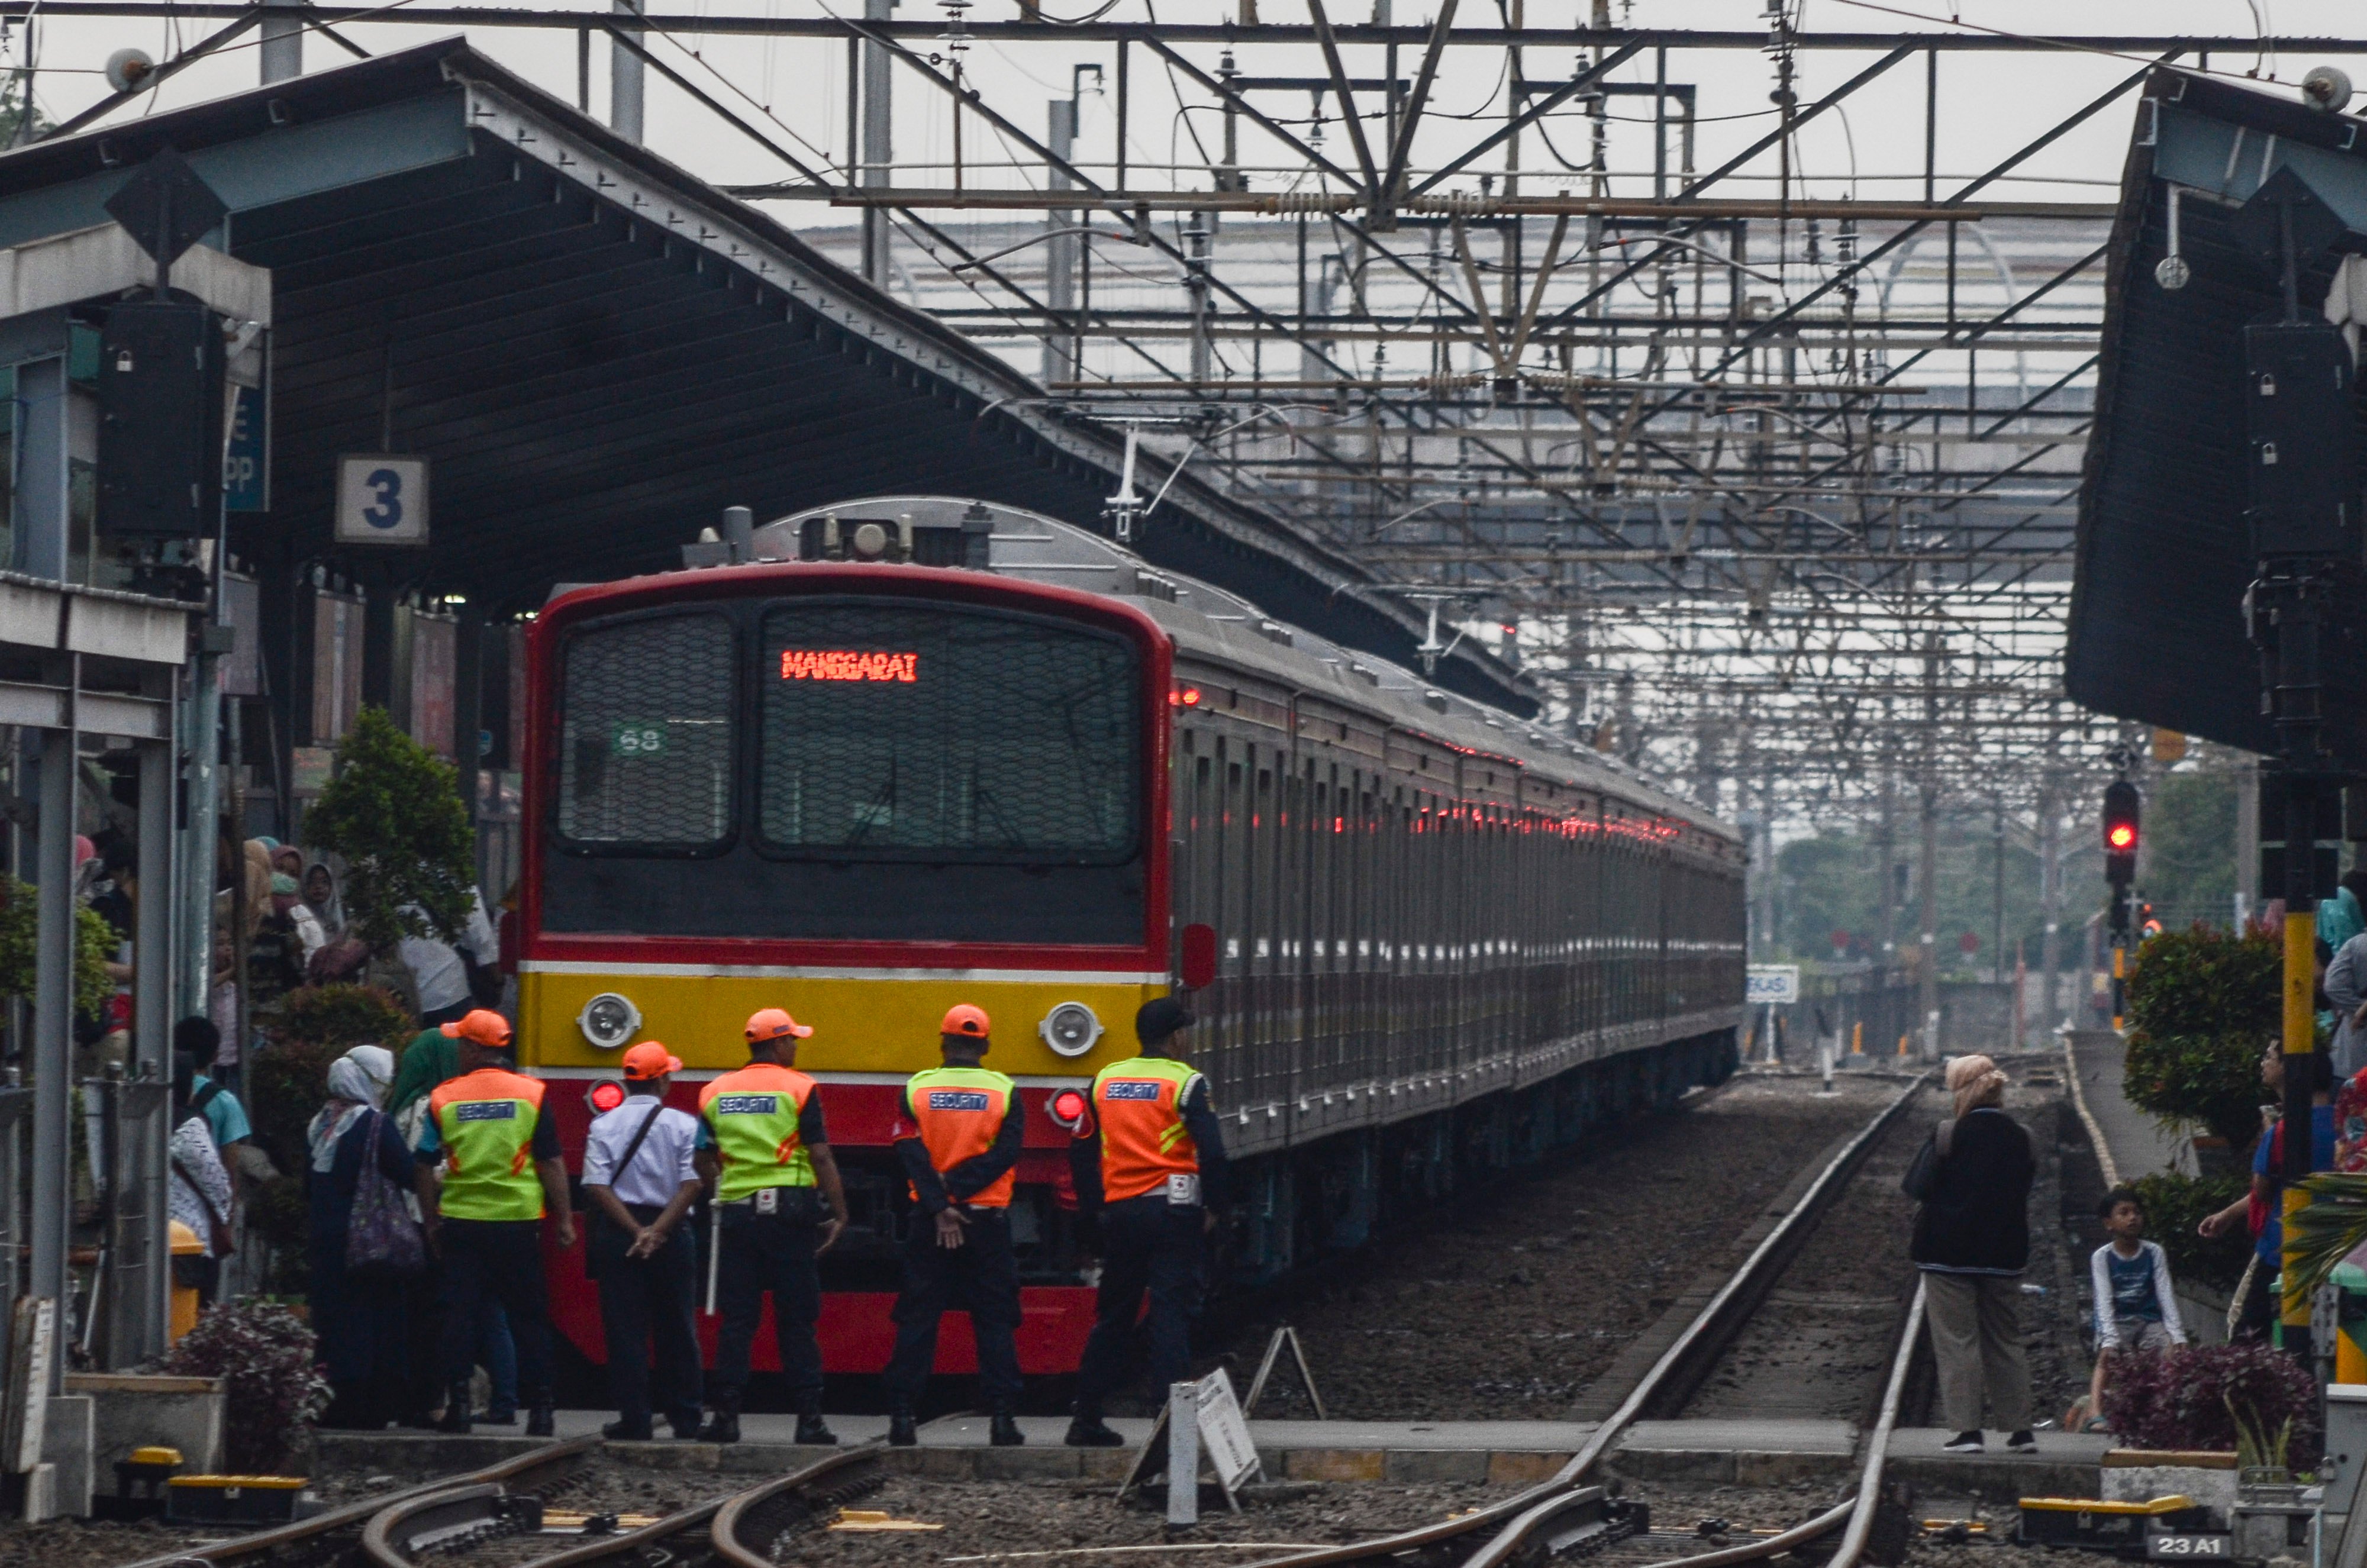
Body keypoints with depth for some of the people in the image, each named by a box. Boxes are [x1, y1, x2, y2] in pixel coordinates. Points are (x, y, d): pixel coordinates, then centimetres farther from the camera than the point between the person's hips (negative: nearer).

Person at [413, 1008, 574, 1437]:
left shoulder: (444, 1099, -1)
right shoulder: (532, 1094, -2)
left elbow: (426, 1168, 2)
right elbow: (551, 1163, -2)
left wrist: (431, 1222, 13)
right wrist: (564, 1221, 4)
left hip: (461, 1222, 0)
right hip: (520, 1221, 0)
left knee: (459, 1315, 5)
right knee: (528, 1317, 7)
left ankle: (458, 1404, -1)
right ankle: (539, 1409, 6)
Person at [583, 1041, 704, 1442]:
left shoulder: (604, 1126, 0)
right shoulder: (683, 1124, -3)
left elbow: (597, 1187, -9)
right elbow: (691, 1184, -12)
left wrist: (637, 1232, -11)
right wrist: (657, 1232, -13)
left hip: (616, 1233, 0)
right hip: (672, 1235, 0)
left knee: (625, 1332, 3)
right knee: (677, 1330, 9)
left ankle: (634, 1420, 0)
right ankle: (685, 1420, 13)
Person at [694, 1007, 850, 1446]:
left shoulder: (717, 1092, 8)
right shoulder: (799, 1089, -4)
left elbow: (703, 1161, 14)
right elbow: (821, 1157, -8)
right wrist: (839, 1215, -3)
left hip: (737, 1211, 3)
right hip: (789, 1210, -3)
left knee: (736, 1319, 6)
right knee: (797, 1320, 1)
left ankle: (725, 1415, 2)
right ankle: (809, 1418, -1)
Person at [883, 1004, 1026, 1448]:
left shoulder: (917, 1090, 1)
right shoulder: (1005, 1092, 0)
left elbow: (912, 1154, -8)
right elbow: (1005, 1153, -10)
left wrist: (939, 1207, -12)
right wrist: (955, 1188, -10)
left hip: (930, 1223, 1)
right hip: (989, 1220, -1)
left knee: (918, 1320, 5)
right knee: (995, 1323, 4)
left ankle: (902, 1416, 2)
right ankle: (1002, 1418, -2)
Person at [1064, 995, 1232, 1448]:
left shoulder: (1104, 1081, 9)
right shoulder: (1184, 1082, -6)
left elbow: (1081, 1151, 10)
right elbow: (1211, 1151, -12)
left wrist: (1094, 1209, 16)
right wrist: (1213, 1207, 0)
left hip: (1120, 1210, 5)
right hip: (1173, 1210, -5)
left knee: (1112, 1317, 12)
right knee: (1171, 1312, -4)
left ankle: (1086, 1419, 14)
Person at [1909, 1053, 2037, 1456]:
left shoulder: (1951, 1135, -12)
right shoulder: (2017, 1137, 3)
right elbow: (2024, 1188, 12)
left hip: (1951, 1255, -5)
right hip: (2003, 1254, 5)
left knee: (1957, 1340, 0)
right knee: (2006, 1341, 13)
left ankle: (1967, 1427, -6)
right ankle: (2020, 1428, 12)